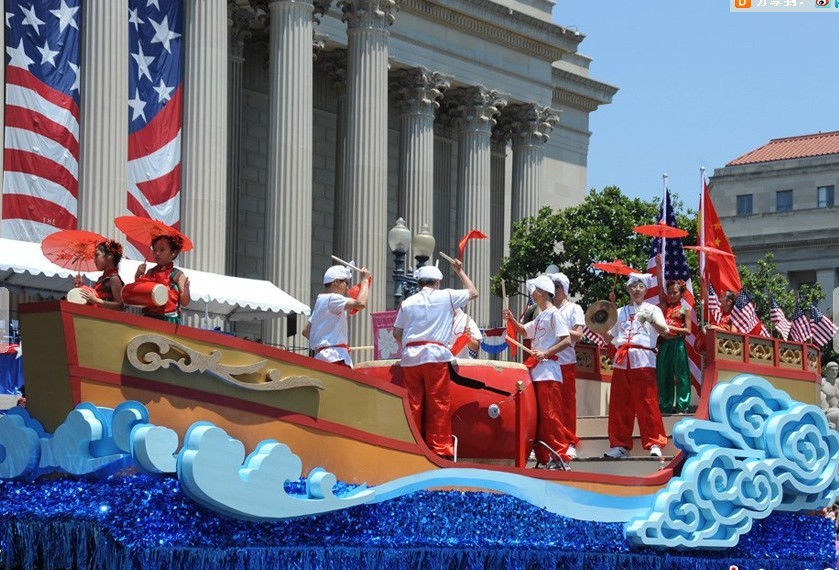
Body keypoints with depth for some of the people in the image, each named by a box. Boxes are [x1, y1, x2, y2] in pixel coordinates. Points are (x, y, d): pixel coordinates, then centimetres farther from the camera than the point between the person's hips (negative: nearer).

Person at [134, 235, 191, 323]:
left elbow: (184, 303, -6)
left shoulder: (177, 275, -3)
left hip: (169, 319, -4)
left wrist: (186, 289, -25)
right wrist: (137, 275, 2)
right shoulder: (150, 272, 10)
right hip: (149, 318, 4)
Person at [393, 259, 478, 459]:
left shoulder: (408, 302, 12)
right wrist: (460, 272, 29)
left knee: (413, 405, 4)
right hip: (436, 355, -3)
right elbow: (473, 293, 19)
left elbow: (396, 333, 12)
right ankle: (440, 449, -5)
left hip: (410, 357, 3)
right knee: (438, 405, -2)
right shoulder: (446, 296, 6)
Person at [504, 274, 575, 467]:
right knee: (538, 414, 10)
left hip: (548, 370, -10)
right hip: (536, 370, 10)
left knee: (550, 414, -11)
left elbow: (567, 341, -16)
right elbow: (525, 331, 32)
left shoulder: (553, 314, -9)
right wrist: (512, 320, 14)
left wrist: (546, 353, -21)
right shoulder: (540, 316, 18)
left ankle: (560, 455, -11)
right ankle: (543, 456, 14)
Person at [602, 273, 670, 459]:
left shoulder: (652, 309, 8)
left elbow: (664, 330, -8)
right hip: (621, 361, 4)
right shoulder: (620, 312, 20)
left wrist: (650, 320, -24)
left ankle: (655, 443, -8)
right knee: (619, 405, 3)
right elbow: (609, 337, 20)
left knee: (647, 403, -10)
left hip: (643, 360, -4)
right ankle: (620, 445, 9)